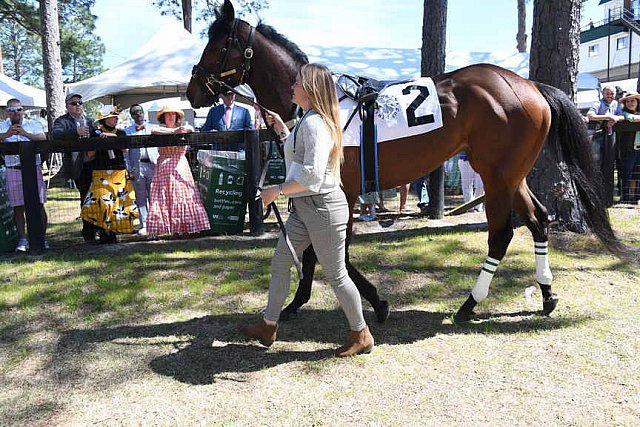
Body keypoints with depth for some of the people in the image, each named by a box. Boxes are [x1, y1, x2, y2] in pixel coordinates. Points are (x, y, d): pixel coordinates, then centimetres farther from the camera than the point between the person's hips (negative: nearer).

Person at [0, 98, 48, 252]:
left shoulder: (33, 125, 10)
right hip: (13, 170, 1)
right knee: (18, 207, 2)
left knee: (38, 205, -1)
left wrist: (25, 134, -17)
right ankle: (22, 240, 8)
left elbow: (43, 140, -6)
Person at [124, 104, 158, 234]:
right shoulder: (127, 131, 11)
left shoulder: (154, 128, 13)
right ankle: (144, 225, 8)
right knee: (140, 197, 2)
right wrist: (129, 170, -2)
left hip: (153, 165, 0)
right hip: (137, 166, 0)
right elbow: (126, 152, 7)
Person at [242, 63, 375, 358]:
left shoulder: (314, 122, -19)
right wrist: (281, 129, 20)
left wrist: (277, 190, -18)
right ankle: (269, 325, 29)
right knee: (280, 263, 15)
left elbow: (312, 173, -27)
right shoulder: (308, 120, 14)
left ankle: (361, 335, 20)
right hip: (303, 206, 11)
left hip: (322, 206, -11)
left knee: (335, 275, 1)